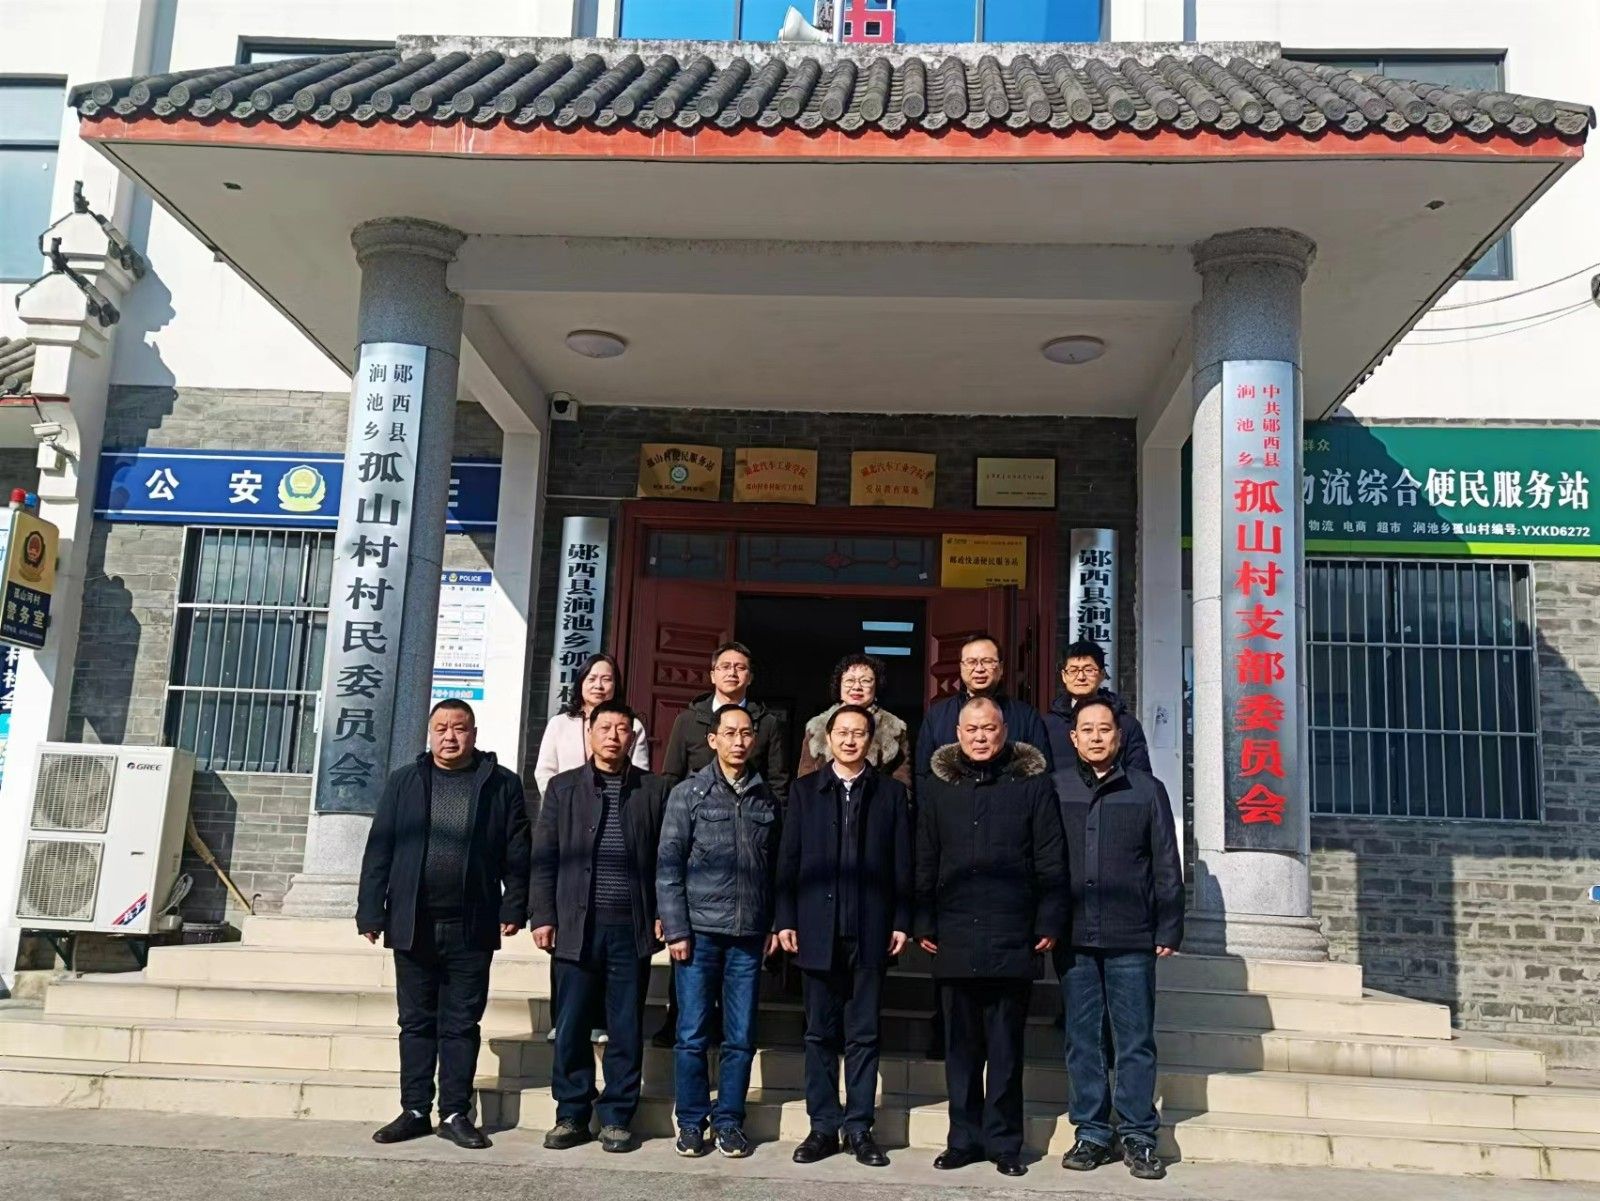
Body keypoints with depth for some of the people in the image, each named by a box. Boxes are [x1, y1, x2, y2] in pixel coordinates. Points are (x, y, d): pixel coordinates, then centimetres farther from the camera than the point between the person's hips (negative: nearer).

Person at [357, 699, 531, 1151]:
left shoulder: (501, 784, 3)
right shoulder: (404, 782, 7)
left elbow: (518, 854, 1)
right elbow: (379, 850, 4)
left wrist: (513, 909, -6)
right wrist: (370, 913, -2)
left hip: (471, 929, -1)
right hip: (413, 926, 2)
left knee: (462, 1025, 5)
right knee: (416, 1023, 9)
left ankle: (456, 1114, 12)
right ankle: (415, 1111, 18)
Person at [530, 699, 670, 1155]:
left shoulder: (654, 790, 7)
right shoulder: (563, 788, 9)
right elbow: (544, 858, 6)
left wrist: (663, 915, -2)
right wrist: (542, 916, -1)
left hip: (632, 928, 0)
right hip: (575, 926, 1)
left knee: (626, 1030, 4)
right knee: (571, 1028, 4)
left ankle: (617, 1118, 14)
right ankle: (572, 1115, 16)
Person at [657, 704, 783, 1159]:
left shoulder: (767, 798, 9)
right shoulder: (688, 793, 1)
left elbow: (775, 867, 11)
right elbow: (668, 866, -2)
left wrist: (775, 924, 5)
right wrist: (675, 930, -7)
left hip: (749, 935, 2)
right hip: (699, 932, -2)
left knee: (741, 1037, 5)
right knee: (692, 1034, 3)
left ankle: (729, 1121, 18)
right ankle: (692, 1121, 16)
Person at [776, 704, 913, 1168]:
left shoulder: (891, 792, 6)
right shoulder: (804, 790, 8)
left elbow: (902, 864, 4)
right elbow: (788, 860, 5)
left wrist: (902, 922, -2)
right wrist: (785, 920, -1)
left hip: (870, 932, -1)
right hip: (817, 930, 1)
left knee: (863, 1035, 4)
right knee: (820, 1034, 7)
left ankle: (860, 1127, 12)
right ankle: (823, 1126, 15)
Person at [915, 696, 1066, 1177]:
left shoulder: (1033, 784, 2)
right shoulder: (938, 786, 8)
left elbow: (1050, 862, 1)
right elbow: (924, 861, 8)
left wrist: (1048, 924, -4)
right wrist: (924, 925, 4)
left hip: (1012, 939, -2)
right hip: (955, 939, 2)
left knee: (1006, 1047, 5)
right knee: (961, 1045, 9)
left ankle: (1004, 1142, 15)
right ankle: (964, 1138, 19)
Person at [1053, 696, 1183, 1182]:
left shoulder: (1147, 790, 4)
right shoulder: (1054, 789, 4)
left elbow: (1167, 865, 5)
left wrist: (1168, 929, 1)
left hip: (1131, 940, -1)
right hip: (1073, 938, 1)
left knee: (1136, 1041, 3)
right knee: (1082, 1040, 7)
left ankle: (1138, 1138, 12)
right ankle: (1091, 1134, 16)